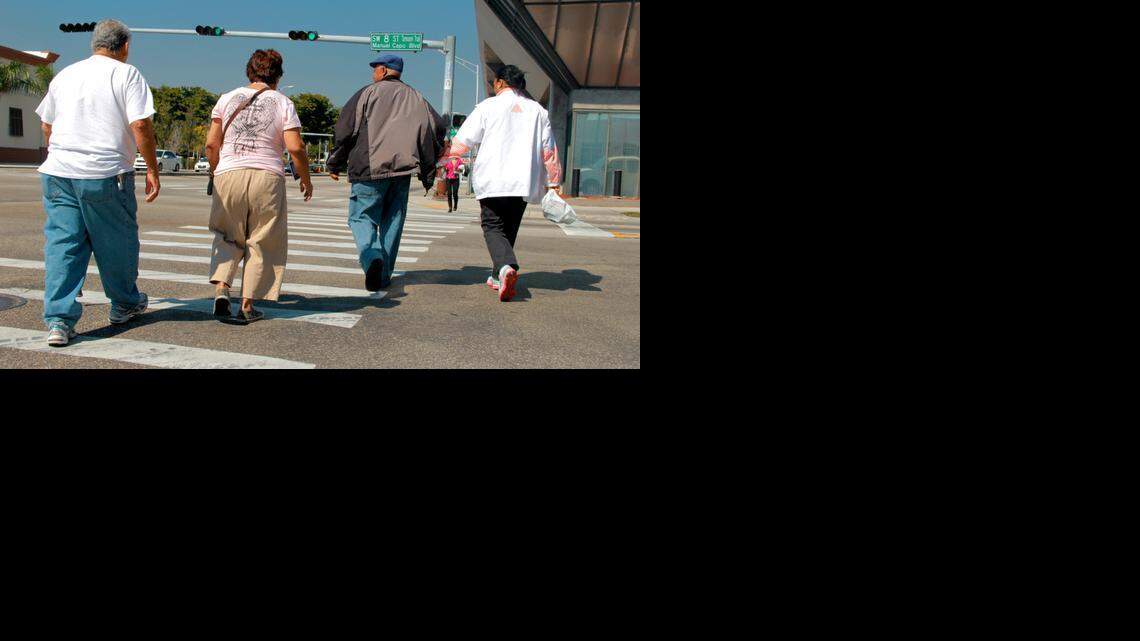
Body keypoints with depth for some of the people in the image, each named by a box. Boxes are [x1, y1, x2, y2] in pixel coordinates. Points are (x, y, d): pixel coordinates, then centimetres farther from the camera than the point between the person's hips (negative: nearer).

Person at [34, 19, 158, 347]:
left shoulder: (65, 75, 16)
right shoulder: (127, 74, -1)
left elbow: (46, 126, 23)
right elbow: (140, 126, -12)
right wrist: (152, 169, -4)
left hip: (58, 172, 5)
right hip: (107, 174, -5)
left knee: (62, 243, 4)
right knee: (117, 241, 12)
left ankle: (58, 319, -2)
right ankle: (125, 304, 28)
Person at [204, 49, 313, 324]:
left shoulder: (228, 98, 8)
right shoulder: (283, 103, 2)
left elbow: (211, 144, 4)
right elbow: (295, 148, -8)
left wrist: (217, 172, 20)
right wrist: (306, 179, 6)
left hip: (229, 175, 2)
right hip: (267, 177, -2)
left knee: (228, 238, 18)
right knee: (261, 242, 10)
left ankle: (221, 288, -2)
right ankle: (247, 305, 11)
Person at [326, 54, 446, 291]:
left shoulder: (368, 93, 3)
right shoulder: (416, 98, 15)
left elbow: (345, 129, -2)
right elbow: (438, 128, 13)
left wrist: (335, 164, 6)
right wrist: (428, 172, 16)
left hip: (369, 168, -3)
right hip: (403, 169, 4)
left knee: (361, 217, 4)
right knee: (392, 221, 11)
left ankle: (372, 256, -23)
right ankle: (384, 275, 12)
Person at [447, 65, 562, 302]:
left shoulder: (488, 106, 1)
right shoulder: (538, 110, 10)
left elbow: (461, 144, 0)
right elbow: (549, 152, 10)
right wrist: (552, 182, 17)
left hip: (492, 181, -3)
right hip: (524, 182, 4)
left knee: (493, 227, 0)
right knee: (509, 229, 16)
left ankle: (506, 267, -27)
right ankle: (498, 277, 21)